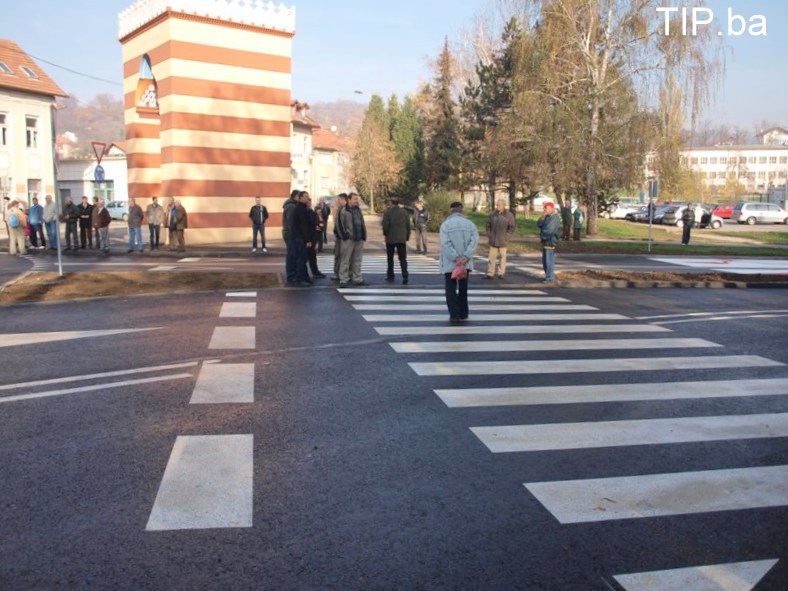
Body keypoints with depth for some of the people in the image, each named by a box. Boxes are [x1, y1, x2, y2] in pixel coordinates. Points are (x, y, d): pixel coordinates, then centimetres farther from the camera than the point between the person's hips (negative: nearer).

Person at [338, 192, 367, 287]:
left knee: (357, 260, 11)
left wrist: (364, 235, 12)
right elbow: (340, 224, -10)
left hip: (359, 239, 7)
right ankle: (343, 280, -2)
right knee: (346, 260, -4)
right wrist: (345, 235, -14)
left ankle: (357, 278, 18)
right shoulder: (344, 211, -6)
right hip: (349, 239, -7)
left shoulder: (358, 210, 17)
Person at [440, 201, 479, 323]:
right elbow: (474, 241, -9)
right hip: (465, 262, 3)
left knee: (451, 289, 4)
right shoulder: (470, 224, 3)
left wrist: (456, 258, -17)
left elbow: (445, 243, -16)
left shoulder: (445, 224, -5)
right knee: (463, 288, 15)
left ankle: (454, 315, -3)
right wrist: (465, 257, -17)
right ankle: (463, 314, 18)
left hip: (450, 263, -3)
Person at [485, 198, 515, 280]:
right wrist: (489, 235, 4)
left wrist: (506, 237, -9)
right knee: (492, 257, 4)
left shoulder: (509, 215, -3)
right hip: (493, 240, 3)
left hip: (503, 241, -2)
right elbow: (488, 225, 13)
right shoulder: (492, 214, 5)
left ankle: (501, 273, 12)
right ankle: (490, 273, 8)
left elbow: (511, 228, -2)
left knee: (502, 256, 4)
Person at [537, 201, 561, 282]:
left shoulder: (554, 218, -16)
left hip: (550, 242, -10)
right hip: (546, 242, 10)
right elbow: (539, 224, 7)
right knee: (545, 261, 16)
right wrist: (543, 216, -7)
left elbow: (548, 230, -23)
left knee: (549, 261, -5)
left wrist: (542, 236, -6)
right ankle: (549, 276, 26)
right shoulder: (547, 217, 15)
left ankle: (550, 278, 1)